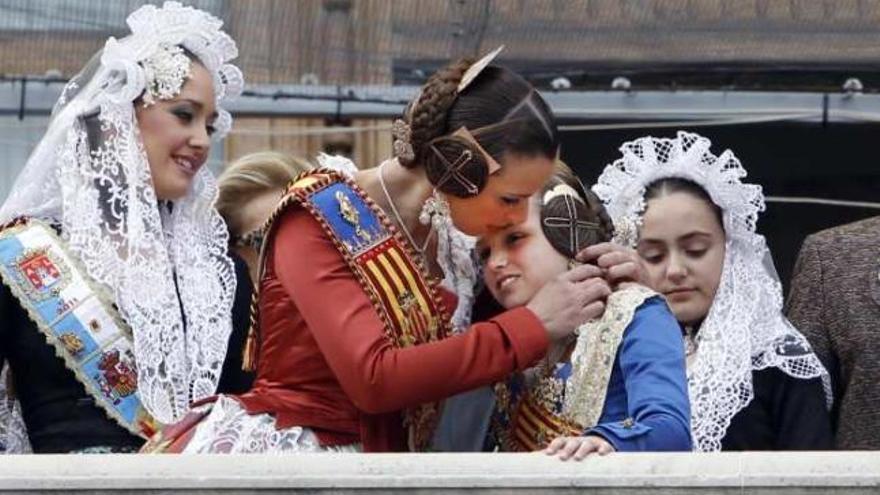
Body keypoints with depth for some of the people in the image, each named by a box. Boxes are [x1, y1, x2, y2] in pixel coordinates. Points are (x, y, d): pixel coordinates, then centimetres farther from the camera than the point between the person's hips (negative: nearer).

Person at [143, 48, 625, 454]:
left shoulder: (451, 242, 5)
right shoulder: (322, 219, -12)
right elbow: (373, 378, -24)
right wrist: (532, 324, -19)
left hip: (376, 457, 5)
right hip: (275, 452, -5)